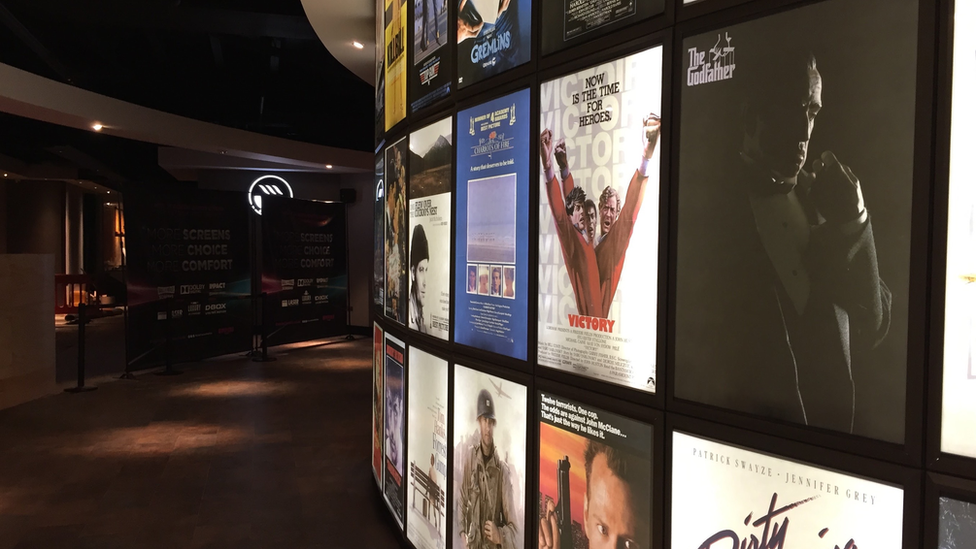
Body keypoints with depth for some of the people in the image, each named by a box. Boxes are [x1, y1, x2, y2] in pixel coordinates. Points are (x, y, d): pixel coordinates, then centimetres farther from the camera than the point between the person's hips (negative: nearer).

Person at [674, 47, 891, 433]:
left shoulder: (821, 201, 1)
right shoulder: (697, 203, -12)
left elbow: (874, 323, 2)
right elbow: (685, 345, -10)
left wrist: (853, 222, -9)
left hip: (829, 427, 5)